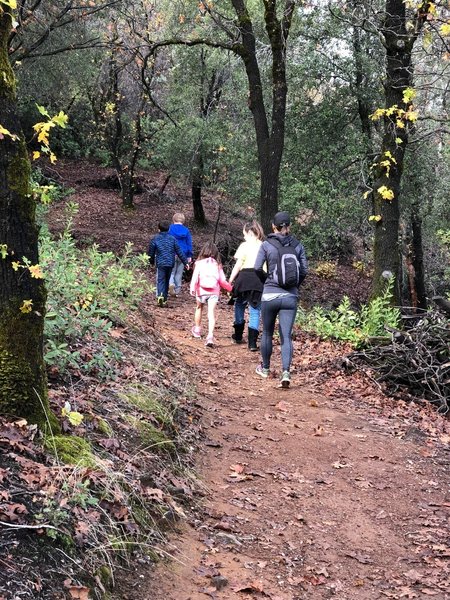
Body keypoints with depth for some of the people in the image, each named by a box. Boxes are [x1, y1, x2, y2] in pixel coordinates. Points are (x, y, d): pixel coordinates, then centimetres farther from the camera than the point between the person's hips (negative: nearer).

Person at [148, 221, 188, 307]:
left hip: (160, 264, -3)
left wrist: (152, 261, 26)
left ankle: (160, 296, -30)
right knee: (166, 281, 14)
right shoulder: (172, 239, 6)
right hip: (170, 263, 3)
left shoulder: (155, 239, 0)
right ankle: (164, 300, 19)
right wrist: (185, 262, 9)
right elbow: (179, 251, 5)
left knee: (160, 281, -4)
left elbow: (151, 252, 7)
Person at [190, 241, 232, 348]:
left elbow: (195, 277, -7)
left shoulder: (199, 263, 4)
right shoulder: (217, 265, 9)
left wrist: (193, 289, -13)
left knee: (199, 308, 25)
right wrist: (230, 288, 23)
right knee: (211, 312, -6)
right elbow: (222, 281, 9)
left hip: (202, 291, 0)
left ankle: (197, 329, 40)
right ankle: (210, 335, -22)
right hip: (214, 292, 0)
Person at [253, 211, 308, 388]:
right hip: (290, 297, 1)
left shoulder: (267, 244, -4)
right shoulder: (297, 245, 2)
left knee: (267, 333, 17)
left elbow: (257, 268, -6)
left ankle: (265, 368, 31)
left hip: (270, 295, -1)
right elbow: (304, 270, 2)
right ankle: (286, 372, -16)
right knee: (286, 336, 1)